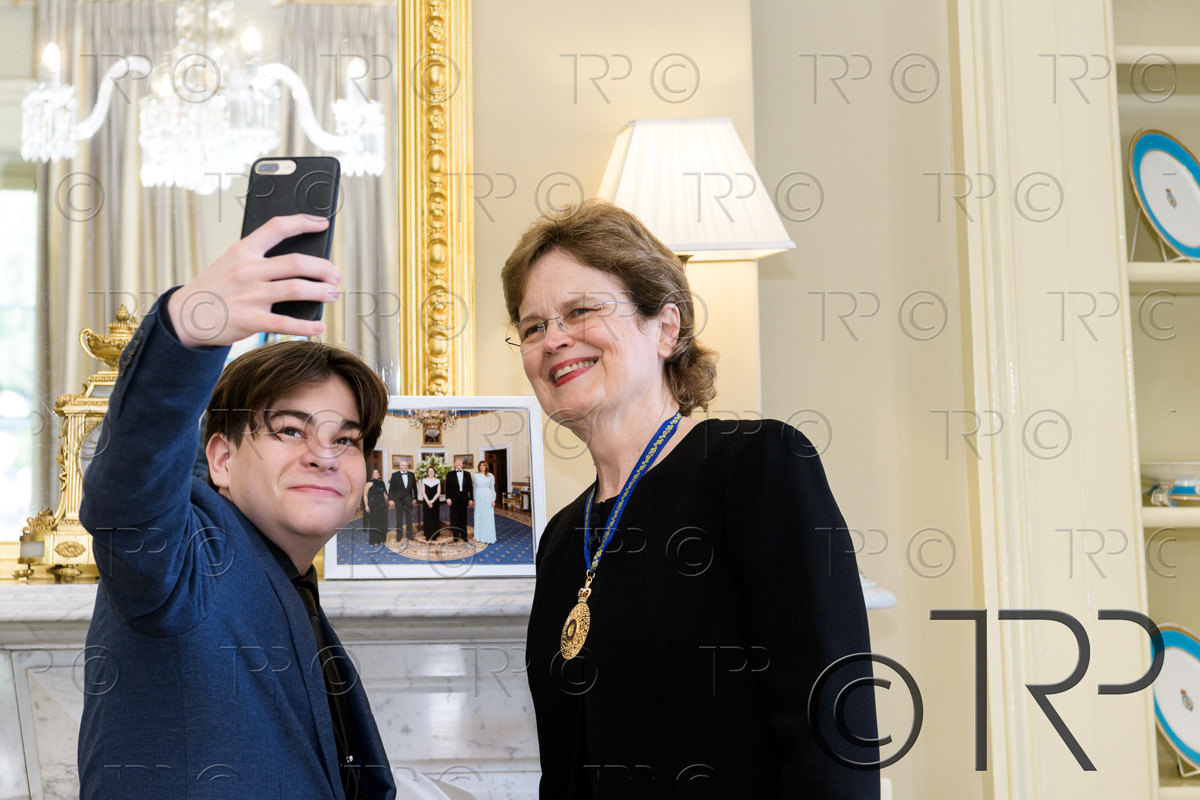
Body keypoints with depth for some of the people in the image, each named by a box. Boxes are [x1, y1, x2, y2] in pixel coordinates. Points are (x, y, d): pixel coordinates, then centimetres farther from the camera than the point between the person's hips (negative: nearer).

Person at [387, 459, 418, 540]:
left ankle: (409, 534, 13)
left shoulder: (411, 475, 5)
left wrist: (415, 498, 5)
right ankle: (399, 534, 13)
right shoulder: (395, 475, -2)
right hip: (398, 500, -2)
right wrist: (390, 499, -10)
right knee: (399, 517, 4)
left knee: (409, 517, 6)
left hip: (408, 499, 2)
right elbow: (391, 488, -4)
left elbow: (414, 487, 9)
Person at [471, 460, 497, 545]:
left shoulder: (490, 476, 3)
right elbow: (474, 488, 9)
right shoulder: (475, 476, 6)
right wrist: (474, 499, 4)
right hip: (478, 497, 1)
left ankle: (489, 538, 0)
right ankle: (480, 537, 9)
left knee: (489, 518, -3)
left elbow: (492, 488, 3)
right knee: (479, 517, 3)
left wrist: (493, 500, -3)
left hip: (487, 497, -1)